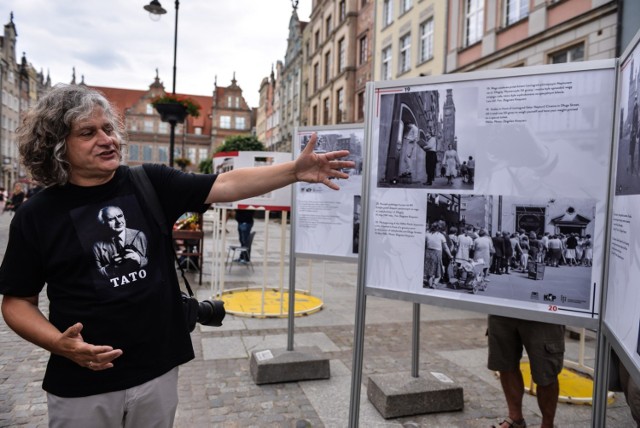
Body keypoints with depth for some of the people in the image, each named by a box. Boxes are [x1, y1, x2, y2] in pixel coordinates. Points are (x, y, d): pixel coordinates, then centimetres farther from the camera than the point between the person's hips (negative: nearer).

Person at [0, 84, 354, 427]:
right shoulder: (36, 216, -6)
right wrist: (60, 344, -17)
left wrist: (295, 170, -21)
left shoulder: (150, 184, -3)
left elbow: (226, 185, -10)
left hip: (158, 371, 2)